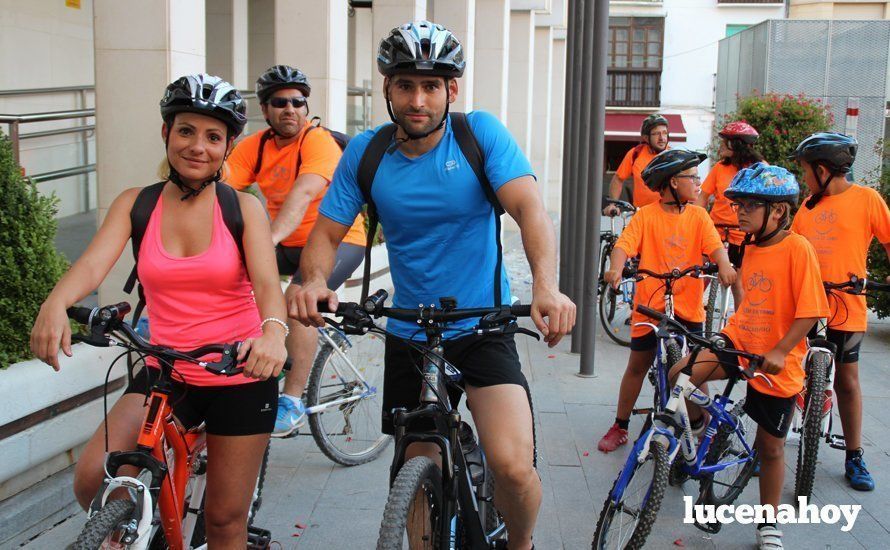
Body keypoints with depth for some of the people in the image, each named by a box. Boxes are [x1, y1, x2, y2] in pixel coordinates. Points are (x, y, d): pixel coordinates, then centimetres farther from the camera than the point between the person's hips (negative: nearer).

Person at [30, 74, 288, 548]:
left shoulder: (243, 207, -4)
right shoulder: (136, 204, 0)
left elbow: (266, 281, -19)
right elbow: (93, 263, -16)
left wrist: (273, 331, -42)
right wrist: (55, 304, -39)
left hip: (241, 374, -1)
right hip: (166, 372, 2)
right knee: (94, 479, -19)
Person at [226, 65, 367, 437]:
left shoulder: (319, 141, -19)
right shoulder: (253, 147, -3)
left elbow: (302, 194, -37)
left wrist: (268, 240, -52)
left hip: (338, 239, -6)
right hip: (287, 245, 6)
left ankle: (292, 402, -21)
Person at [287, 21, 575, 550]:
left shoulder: (480, 133, -11)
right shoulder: (365, 152, -4)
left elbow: (530, 209, -22)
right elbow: (326, 232, -3)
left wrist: (546, 284, -42)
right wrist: (314, 280, -27)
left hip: (483, 328, -3)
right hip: (408, 336, 3)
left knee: (514, 466, -18)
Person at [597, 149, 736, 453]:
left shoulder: (698, 216, 4)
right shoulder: (646, 215, -5)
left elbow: (714, 245, -9)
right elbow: (624, 245, -16)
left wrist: (724, 265, -31)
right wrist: (616, 268, -37)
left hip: (688, 306, 2)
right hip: (650, 305, -1)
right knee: (637, 366, 9)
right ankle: (620, 427, 22)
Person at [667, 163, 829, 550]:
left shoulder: (797, 248, -14)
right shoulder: (752, 247, 7)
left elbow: (809, 310, -17)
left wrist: (779, 351, -23)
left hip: (775, 363, -5)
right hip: (739, 342, 5)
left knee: (770, 447, 10)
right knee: (681, 373, -22)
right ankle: (700, 426, 9)